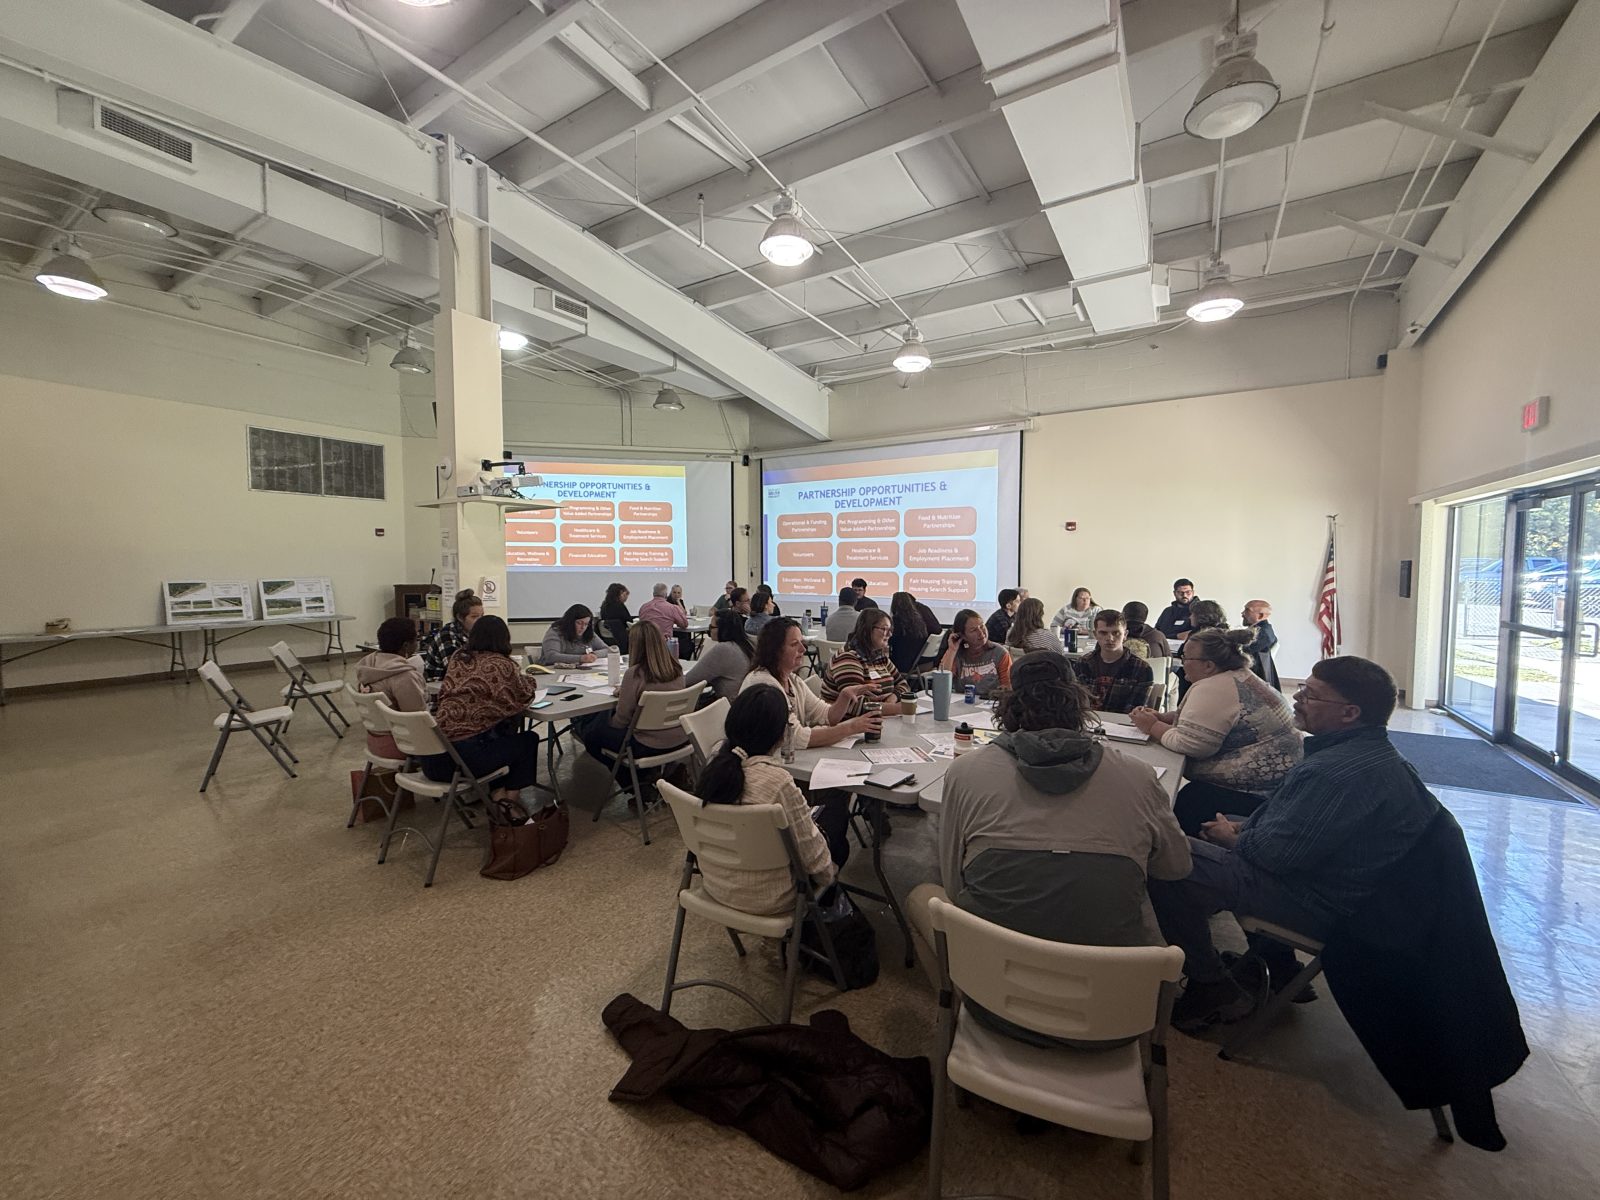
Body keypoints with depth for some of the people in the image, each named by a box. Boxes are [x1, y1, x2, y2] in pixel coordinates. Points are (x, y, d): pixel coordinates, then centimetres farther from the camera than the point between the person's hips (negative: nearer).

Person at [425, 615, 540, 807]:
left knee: (502, 737, 30)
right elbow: (522, 696, 2)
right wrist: (530, 681, 23)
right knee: (529, 740, 16)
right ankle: (510, 800, 20)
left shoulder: (458, 657, 10)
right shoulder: (500, 664, -9)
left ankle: (496, 793, 26)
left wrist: (519, 679, 23)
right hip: (463, 754, -7)